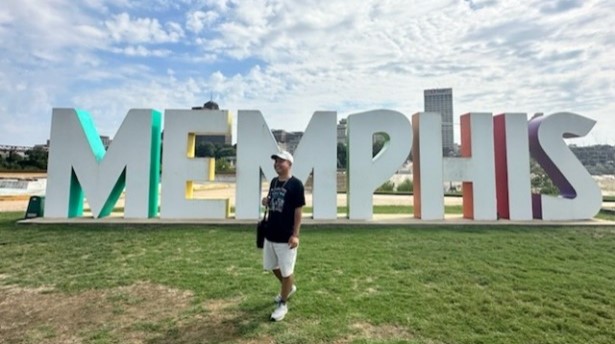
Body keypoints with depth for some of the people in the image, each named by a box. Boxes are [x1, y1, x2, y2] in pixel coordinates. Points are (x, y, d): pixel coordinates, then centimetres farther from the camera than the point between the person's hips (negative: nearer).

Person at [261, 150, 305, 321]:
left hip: (286, 236, -8)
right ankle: (288, 287, 46)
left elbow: (298, 211, -14)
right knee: (272, 266, 21)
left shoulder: (296, 184, -14)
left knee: (287, 270, 6)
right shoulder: (273, 182, 8)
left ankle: (282, 304, 23)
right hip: (270, 234, 8)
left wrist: (295, 234, -17)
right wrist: (266, 202, -3)